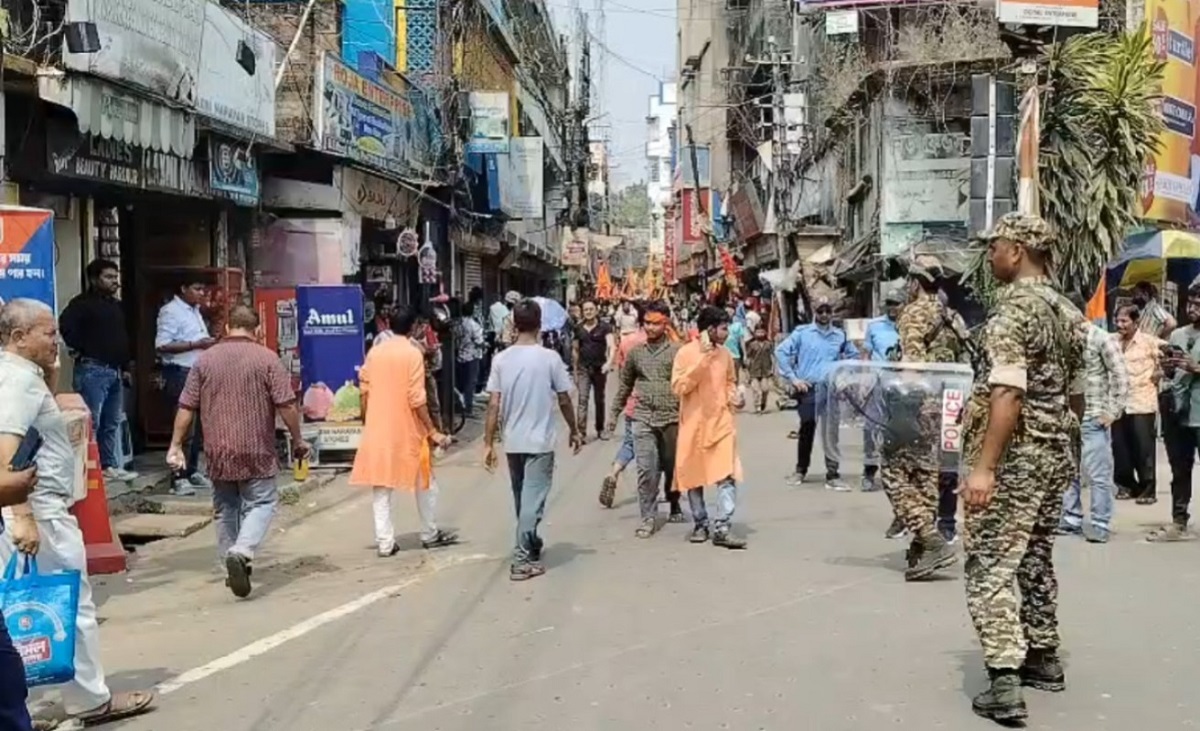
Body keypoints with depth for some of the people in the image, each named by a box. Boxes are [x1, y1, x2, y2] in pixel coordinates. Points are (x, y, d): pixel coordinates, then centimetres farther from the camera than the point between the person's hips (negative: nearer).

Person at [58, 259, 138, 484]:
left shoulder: (117, 306, 20)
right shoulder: (83, 303, -7)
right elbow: (66, 324, -25)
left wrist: (125, 367, 21)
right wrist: (79, 350, -17)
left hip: (114, 371, 9)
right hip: (92, 370, -9)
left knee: (112, 423, 12)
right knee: (91, 422, -9)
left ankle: (110, 466, 19)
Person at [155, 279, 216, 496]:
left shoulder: (195, 311, 17)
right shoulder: (171, 311, -11)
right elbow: (162, 345, -20)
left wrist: (208, 343, 8)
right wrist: (196, 344, -21)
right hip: (180, 374, -9)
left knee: (198, 426, 12)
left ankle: (192, 472, 22)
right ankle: (179, 478, -5)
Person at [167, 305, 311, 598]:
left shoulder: (205, 359, 5)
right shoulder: (267, 358, -5)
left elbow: (186, 407, 5)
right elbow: (286, 405, -9)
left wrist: (176, 445, 11)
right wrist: (297, 441, 2)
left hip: (218, 452, 4)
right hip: (256, 452, -4)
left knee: (225, 508, 16)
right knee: (261, 503, 3)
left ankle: (231, 565, 21)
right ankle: (241, 552, -20)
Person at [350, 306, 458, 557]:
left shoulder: (374, 352, 3)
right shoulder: (413, 353, -11)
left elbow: (365, 392, 7)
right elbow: (417, 398, -15)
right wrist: (432, 430, -10)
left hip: (378, 428, 4)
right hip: (408, 429, -4)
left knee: (381, 484, 7)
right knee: (425, 481, 13)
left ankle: (385, 542, 4)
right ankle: (430, 534, 23)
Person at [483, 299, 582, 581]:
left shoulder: (501, 359, -3)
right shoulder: (549, 358, -10)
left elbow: (494, 405, -4)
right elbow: (564, 400, -4)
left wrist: (488, 443, 1)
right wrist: (574, 431, 11)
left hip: (512, 442, 4)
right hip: (540, 441, -4)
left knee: (522, 499, 19)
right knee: (533, 500, 0)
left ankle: (530, 545, 35)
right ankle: (522, 559, -4)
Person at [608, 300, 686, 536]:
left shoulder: (676, 351, -2)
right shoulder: (635, 352, 8)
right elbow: (625, 385, 17)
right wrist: (614, 412, 17)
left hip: (671, 417, -1)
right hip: (643, 418, 1)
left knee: (671, 466, 12)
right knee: (646, 469, -6)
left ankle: (674, 505, 35)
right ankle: (648, 518, -1)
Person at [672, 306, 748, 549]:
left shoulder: (725, 354, 6)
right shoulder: (686, 353, -8)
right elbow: (678, 387, -17)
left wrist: (735, 396, 0)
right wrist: (702, 360, -22)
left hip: (722, 422, 3)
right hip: (694, 423, -2)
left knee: (728, 475, -10)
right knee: (693, 476, 8)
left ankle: (722, 529, -9)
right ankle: (700, 524, 24)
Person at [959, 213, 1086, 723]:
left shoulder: (1012, 307, -16)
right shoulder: (1068, 313, 12)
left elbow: (1008, 395, -25)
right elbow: (1076, 395, 16)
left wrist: (984, 467, -27)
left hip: (1014, 457, -9)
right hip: (1055, 454, 9)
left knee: (990, 567, -6)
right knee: (1035, 558, 20)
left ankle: (1005, 681, -11)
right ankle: (1043, 657, 31)